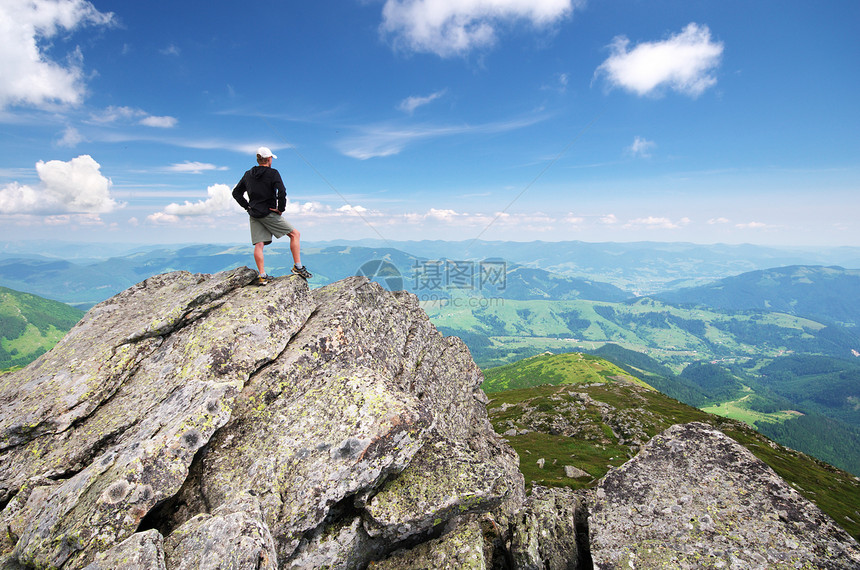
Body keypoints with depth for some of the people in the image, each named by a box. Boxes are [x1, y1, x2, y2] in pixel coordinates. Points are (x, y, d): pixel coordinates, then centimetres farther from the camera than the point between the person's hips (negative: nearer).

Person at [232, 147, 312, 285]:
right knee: (294, 234, 4)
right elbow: (282, 192, -20)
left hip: (254, 215, 6)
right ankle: (298, 267, -2)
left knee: (258, 245, 4)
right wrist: (281, 209, -9)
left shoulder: (248, 174, 13)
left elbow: (236, 193, 16)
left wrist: (247, 207, 14)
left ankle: (262, 276, 0)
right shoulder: (273, 173, -6)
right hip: (269, 213, -6)